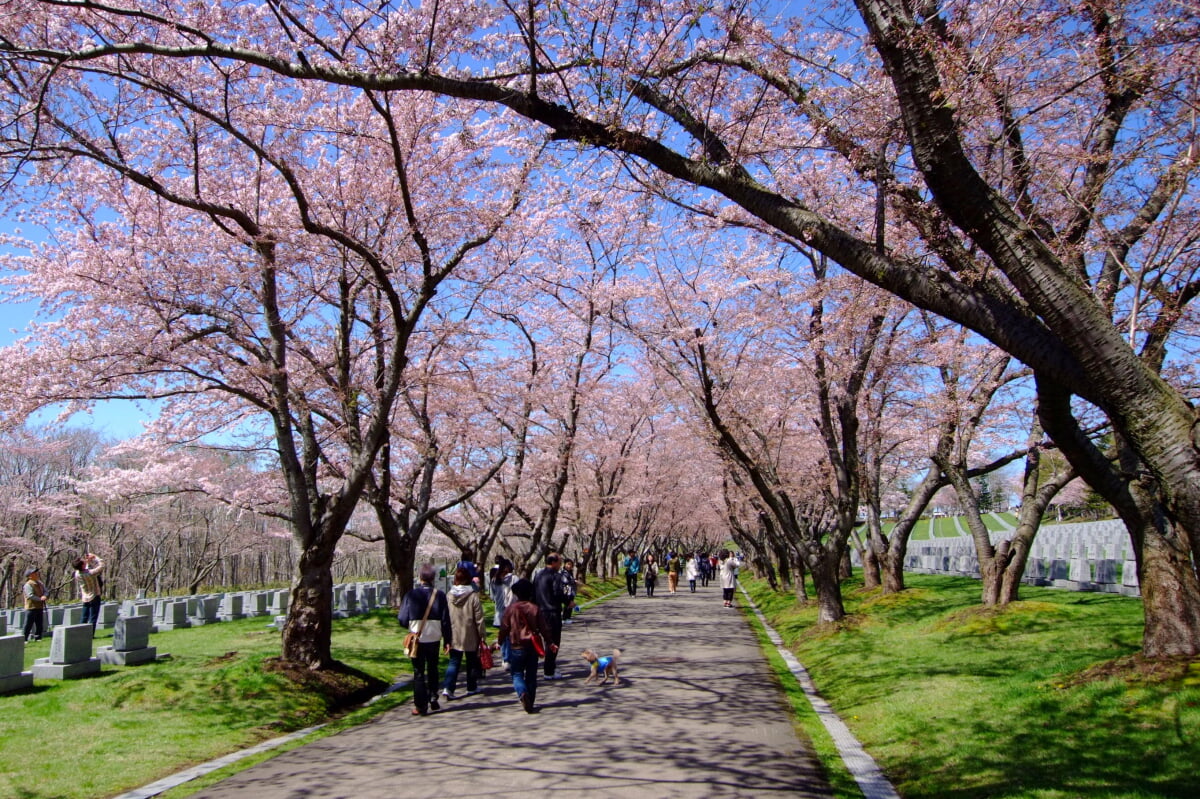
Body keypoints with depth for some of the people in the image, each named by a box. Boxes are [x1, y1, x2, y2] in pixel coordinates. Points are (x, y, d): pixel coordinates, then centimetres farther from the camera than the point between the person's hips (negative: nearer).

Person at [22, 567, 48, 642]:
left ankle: (38, 638, 22)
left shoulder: (40, 583, 12)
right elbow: (30, 596, -21)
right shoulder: (28, 584, -13)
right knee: (28, 625, -6)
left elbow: (45, 591, 10)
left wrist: (44, 596, -13)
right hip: (31, 608, -8)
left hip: (40, 607, 8)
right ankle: (24, 639, -1)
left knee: (40, 625, 13)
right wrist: (40, 599, -21)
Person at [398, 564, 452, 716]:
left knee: (418, 672, 6)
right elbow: (445, 620, -4)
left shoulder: (411, 595, -9)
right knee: (432, 669, 21)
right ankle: (433, 698, 19)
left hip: (416, 639, -1)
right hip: (434, 639, 1)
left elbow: (402, 619, -5)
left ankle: (420, 705, 5)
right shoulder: (439, 595, -7)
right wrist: (448, 639, 7)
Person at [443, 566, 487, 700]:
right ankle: (471, 688, 23)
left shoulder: (449, 596, -3)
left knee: (453, 662, 6)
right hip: (470, 636, -2)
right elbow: (479, 618, -11)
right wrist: (483, 635, -2)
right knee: (472, 662, 14)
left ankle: (447, 688, -9)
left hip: (454, 636, 2)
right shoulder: (473, 596, -12)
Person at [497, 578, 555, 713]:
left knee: (517, 674, 8)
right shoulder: (535, 609, -2)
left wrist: (500, 642, 14)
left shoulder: (510, 609, -7)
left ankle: (522, 693, -20)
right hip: (532, 647, 2)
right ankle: (530, 704, 15)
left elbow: (504, 628, -2)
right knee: (531, 676, 12)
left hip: (516, 647, -2)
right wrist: (549, 643, 13)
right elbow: (543, 628, 1)